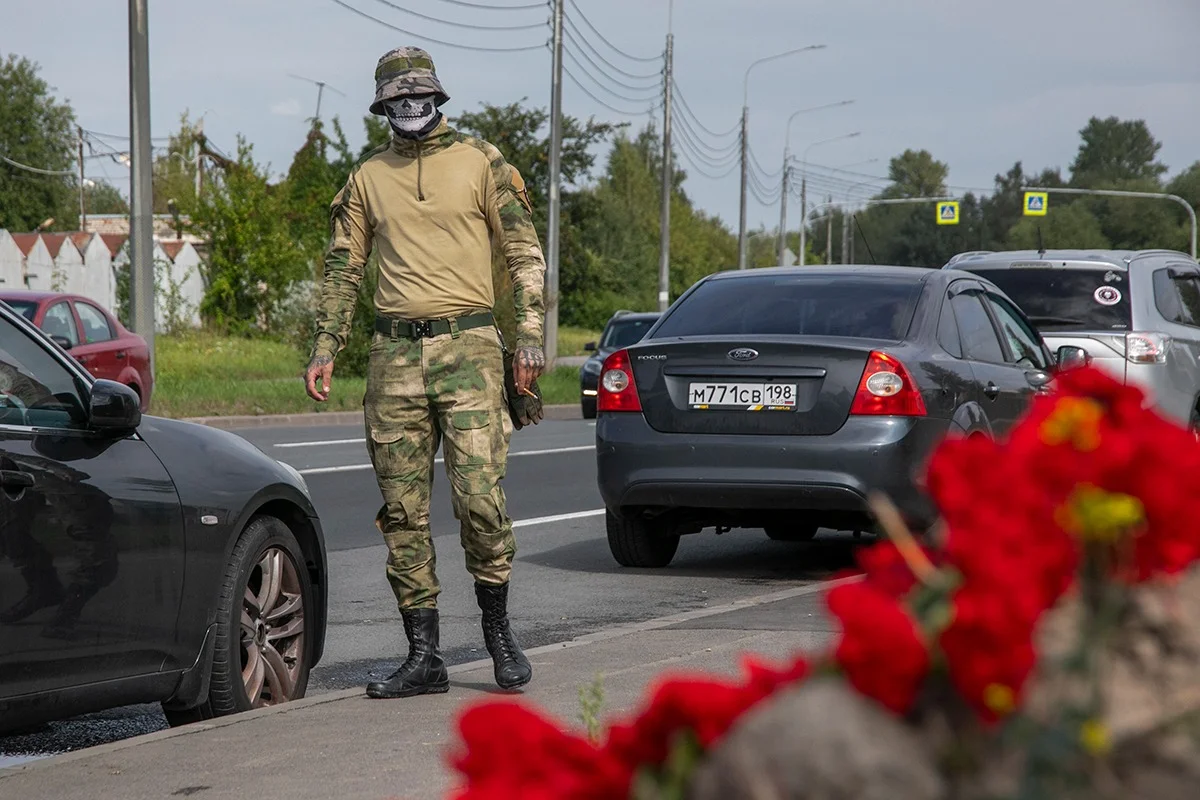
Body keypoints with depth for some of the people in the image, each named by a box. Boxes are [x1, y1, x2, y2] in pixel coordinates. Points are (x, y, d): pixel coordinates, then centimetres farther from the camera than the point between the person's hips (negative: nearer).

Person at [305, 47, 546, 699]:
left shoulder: (481, 163, 5)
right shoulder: (367, 179, 13)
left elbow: (525, 254, 4)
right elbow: (341, 270, 16)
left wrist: (530, 338, -6)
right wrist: (324, 349, 7)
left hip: (468, 349, -3)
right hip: (395, 357, 3)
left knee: (480, 497, -13)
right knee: (403, 511, 2)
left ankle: (498, 632, 8)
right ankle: (424, 658, 7)